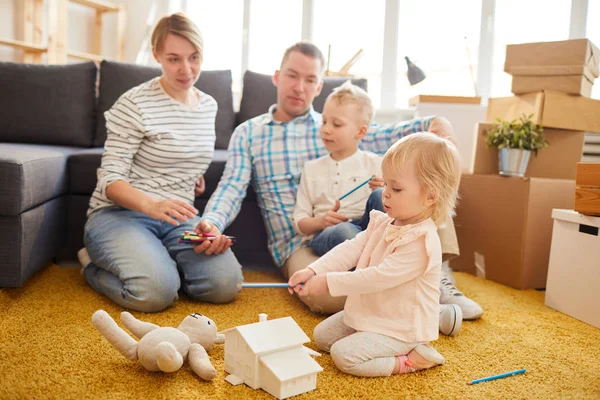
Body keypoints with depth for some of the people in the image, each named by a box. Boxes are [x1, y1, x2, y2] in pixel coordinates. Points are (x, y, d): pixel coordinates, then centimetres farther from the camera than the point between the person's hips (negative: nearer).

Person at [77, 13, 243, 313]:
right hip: (120, 213, -4)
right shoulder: (135, 104, -10)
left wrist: (191, 175, 8)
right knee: (156, 291, -31)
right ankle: (94, 264, 3)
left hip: (177, 219, 5)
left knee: (226, 284, -20)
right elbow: (110, 179, -14)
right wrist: (151, 204, -34)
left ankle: (157, 262, 7)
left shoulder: (209, 106, 10)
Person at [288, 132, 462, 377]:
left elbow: (378, 278, -32)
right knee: (322, 335, 13)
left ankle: (408, 361, -5)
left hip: (401, 329, -9)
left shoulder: (421, 241, -28)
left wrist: (328, 282, -30)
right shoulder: (383, 223, 0)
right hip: (371, 314, 10)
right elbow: (351, 249, -5)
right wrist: (313, 271, -18)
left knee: (345, 355, -21)